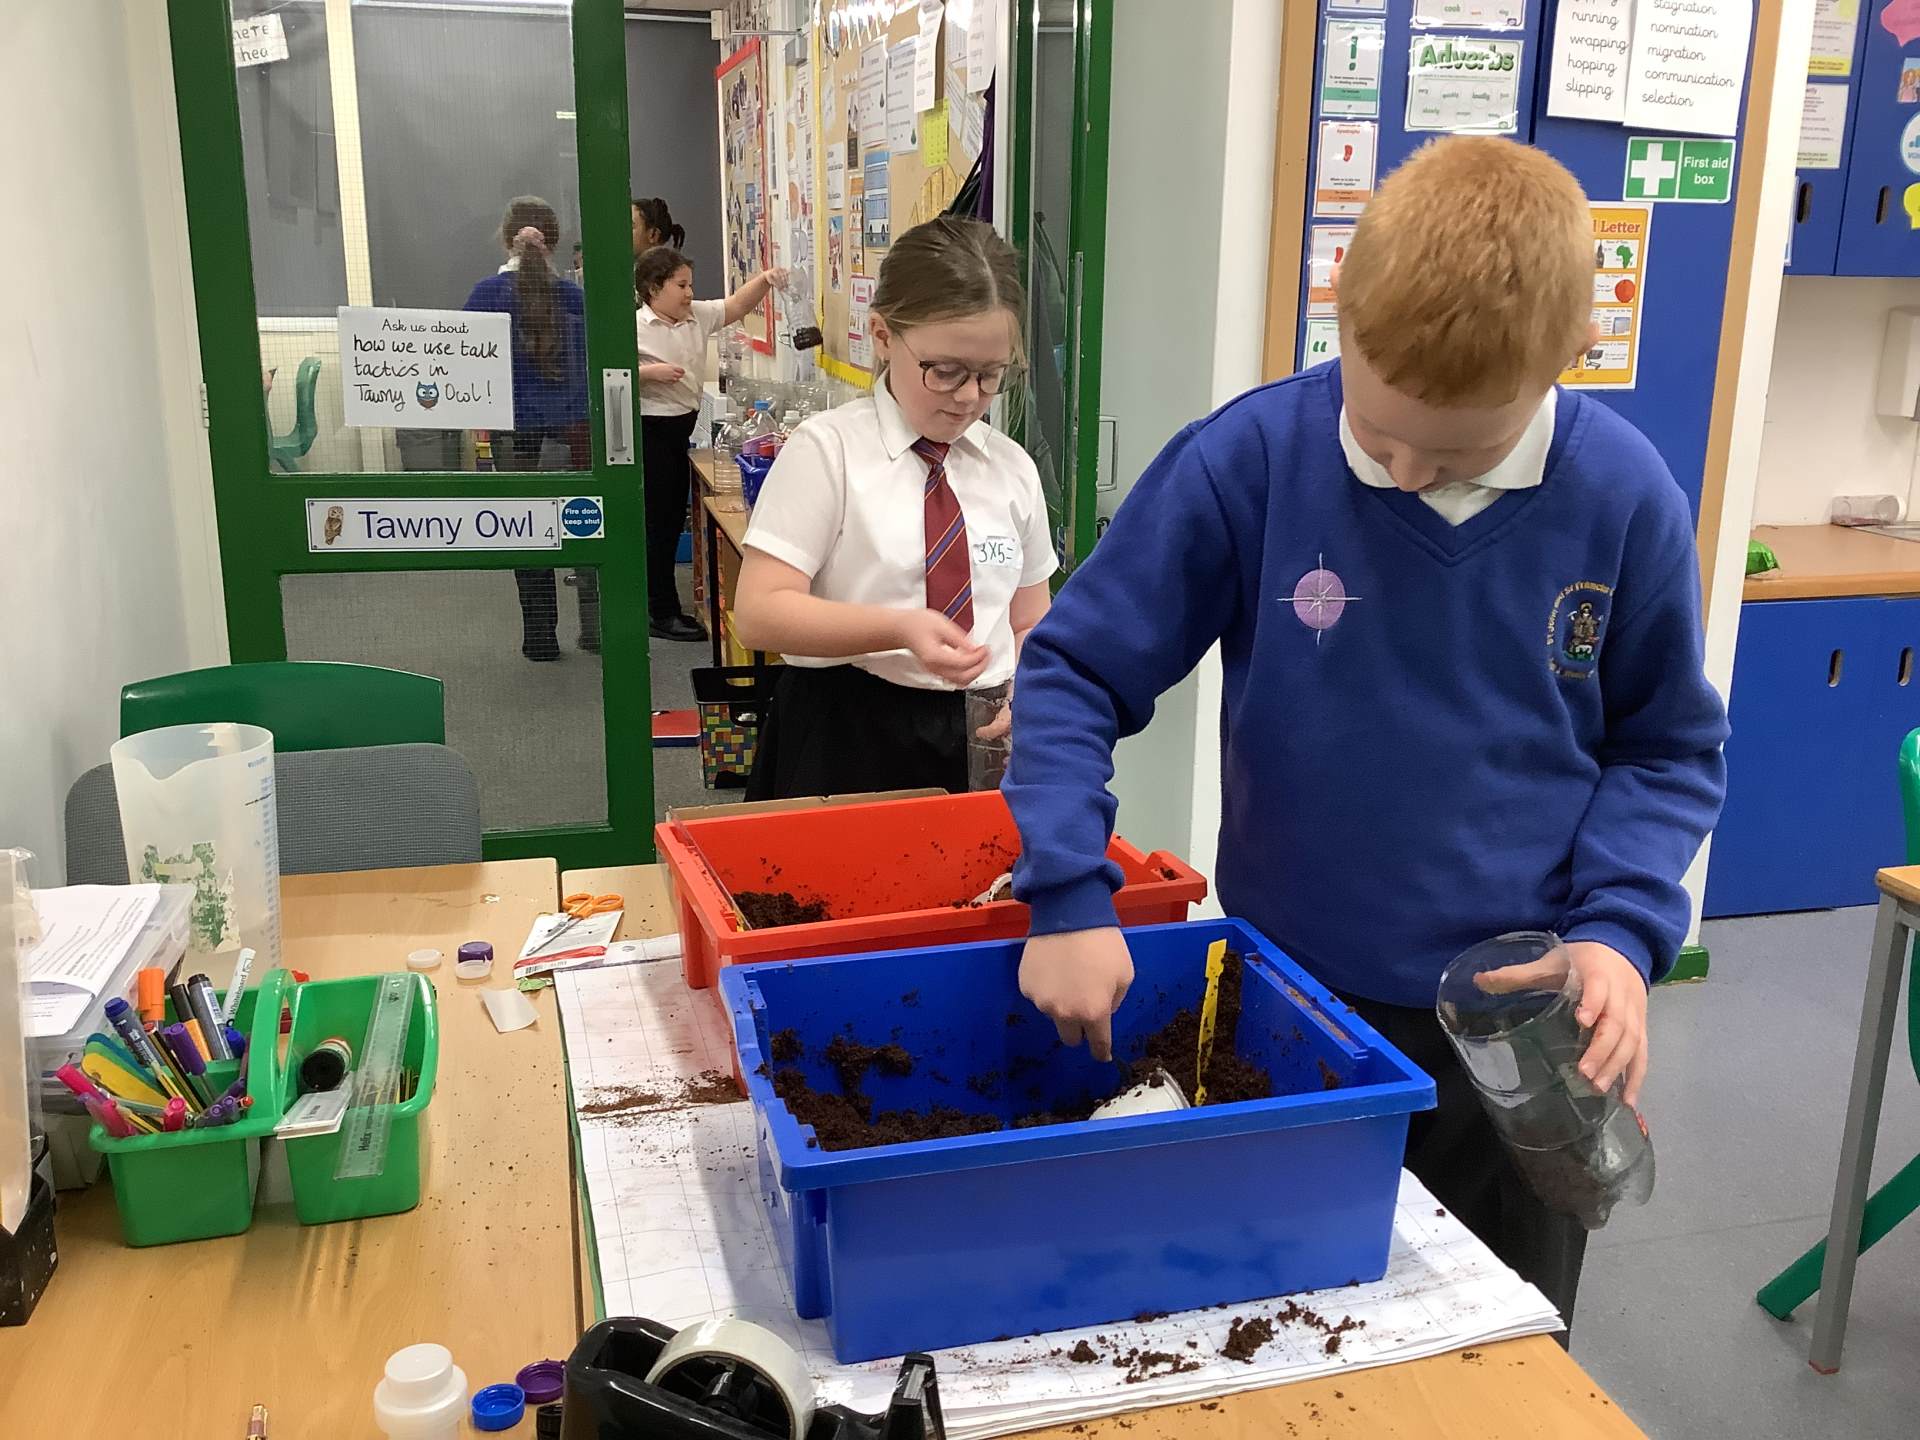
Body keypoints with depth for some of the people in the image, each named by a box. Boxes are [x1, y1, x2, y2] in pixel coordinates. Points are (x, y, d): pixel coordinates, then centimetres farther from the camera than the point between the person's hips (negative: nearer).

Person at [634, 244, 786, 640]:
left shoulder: (697, 316, 8)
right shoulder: (634, 326, -12)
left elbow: (735, 306, 8)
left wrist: (763, 280, -8)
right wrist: (649, 372, -22)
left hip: (679, 429, 8)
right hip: (650, 429, -8)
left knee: (673, 519, 14)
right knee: (658, 521, -2)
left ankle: (662, 606, 25)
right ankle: (662, 614, 5)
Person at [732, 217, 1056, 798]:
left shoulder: (1012, 468, 7)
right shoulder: (827, 450, -7)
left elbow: (1030, 625, 14)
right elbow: (759, 612, -13)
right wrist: (899, 629, -26)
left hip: (978, 743, 4)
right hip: (844, 746, -4)